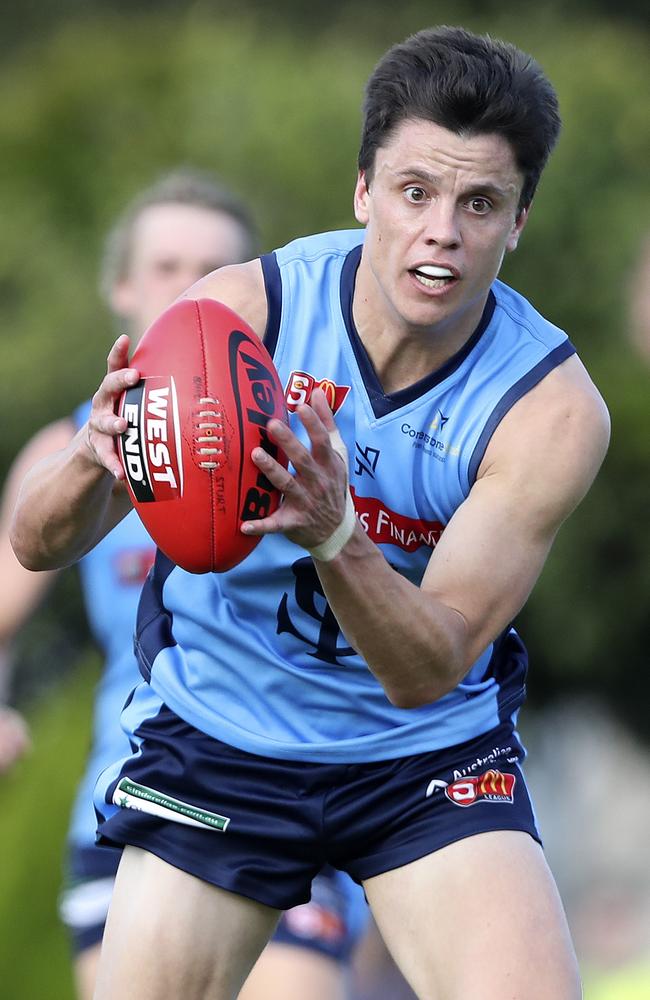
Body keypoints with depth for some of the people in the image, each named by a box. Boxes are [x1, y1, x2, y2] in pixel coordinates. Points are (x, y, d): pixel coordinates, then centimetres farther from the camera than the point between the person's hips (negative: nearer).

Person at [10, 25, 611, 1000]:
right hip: (219, 735, 1)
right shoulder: (241, 312, -18)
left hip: (431, 752, -1)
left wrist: (336, 538, -45)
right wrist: (94, 462, -41)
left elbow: (427, 671, -25)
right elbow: (38, 545, -17)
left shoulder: (552, 407, -19)